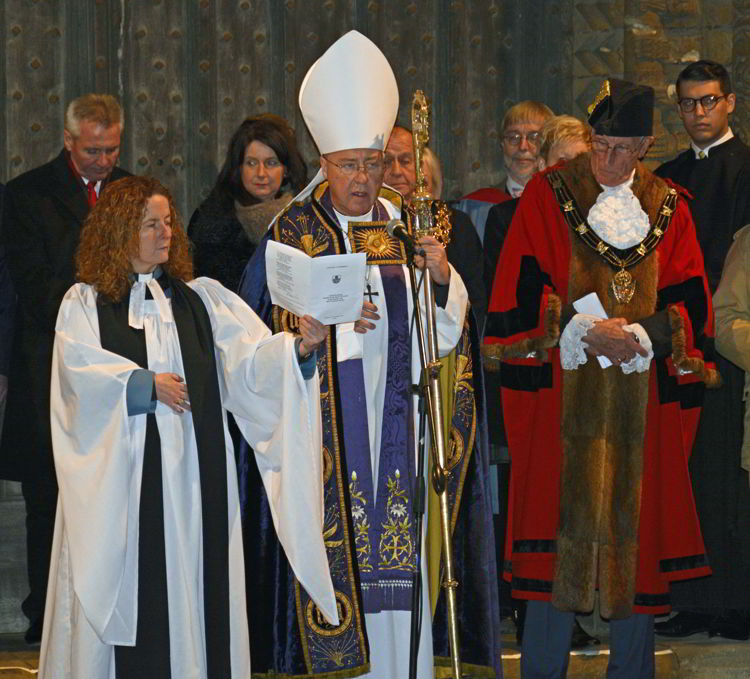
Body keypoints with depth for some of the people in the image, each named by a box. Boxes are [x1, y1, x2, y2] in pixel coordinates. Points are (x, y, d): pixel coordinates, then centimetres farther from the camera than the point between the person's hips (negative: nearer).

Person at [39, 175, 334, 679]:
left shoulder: (202, 298, 10)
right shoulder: (85, 303, 5)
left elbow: (251, 359, 0)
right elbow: (80, 370, -8)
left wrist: (299, 348, -18)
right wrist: (146, 384, -15)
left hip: (192, 472, 2)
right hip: (120, 474, -2)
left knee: (192, 583, 0)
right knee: (128, 590, -3)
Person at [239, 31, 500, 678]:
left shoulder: (409, 226, 11)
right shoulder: (294, 232, 3)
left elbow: (446, 331, 5)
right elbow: (282, 332, -2)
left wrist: (441, 275, -14)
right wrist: (332, 320, -20)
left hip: (399, 413, 3)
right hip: (328, 423, -2)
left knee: (403, 550, 0)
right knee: (339, 545, -7)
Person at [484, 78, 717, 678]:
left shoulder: (668, 208, 9)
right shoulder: (548, 195, 2)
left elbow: (692, 306, 6)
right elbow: (519, 295, -3)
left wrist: (638, 334, -12)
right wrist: (586, 331, -14)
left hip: (645, 402, 2)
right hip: (564, 397, -2)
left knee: (639, 530, 3)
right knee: (558, 536, -3)